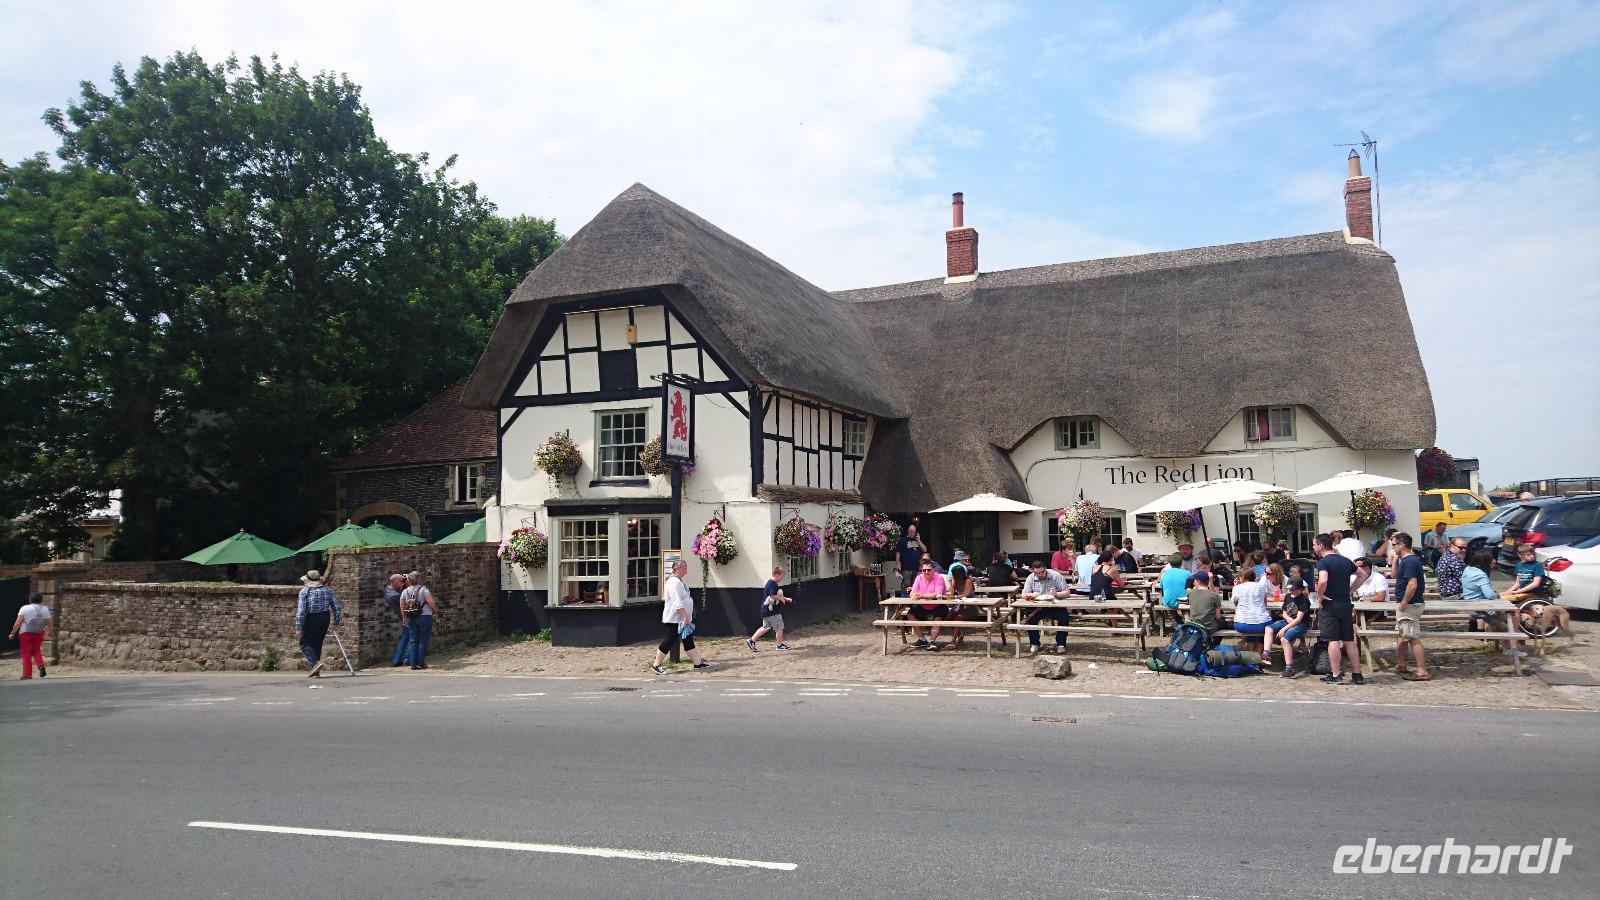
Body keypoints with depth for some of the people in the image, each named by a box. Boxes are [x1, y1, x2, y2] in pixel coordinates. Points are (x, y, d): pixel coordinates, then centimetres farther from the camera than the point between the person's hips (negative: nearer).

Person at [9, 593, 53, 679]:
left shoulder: (25, 608, -3)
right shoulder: (45, 609, 4)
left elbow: (18, 622, -10)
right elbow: (50, 623, 4)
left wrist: (13, 633, -4)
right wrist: (50, 631, 19)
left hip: (26, 633, -3)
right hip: (39, 633, 3)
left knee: (26, 654, 3)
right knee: (36, 650, 20)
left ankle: (27, 674, 2)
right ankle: (41, 666, -3)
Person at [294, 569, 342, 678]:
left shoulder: (304, 591, -8)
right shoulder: (327, 590, 5)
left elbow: (301, 611, -13)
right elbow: (336, 607, 5)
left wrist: (298, 628, -10)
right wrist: (336, 622, 13)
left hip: (310, 619, -5)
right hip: (324, 619, 5)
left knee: (304, 643, 6)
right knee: (317, 643, 15)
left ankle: (315, 662, -17)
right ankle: (316, 671, 17)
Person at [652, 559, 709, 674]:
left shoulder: (680, 581, 14)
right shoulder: (674, 582, -19)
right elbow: (677, 602, -26)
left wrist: (687, 617, 23)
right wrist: (685, 617, -28)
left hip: (683, 619, 10)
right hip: (674, 619, -10)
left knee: (688, 641, 13)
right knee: (670, 641, -4)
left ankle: (698, 662, 18)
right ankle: (656, 665, 5)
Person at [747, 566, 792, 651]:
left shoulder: (770, 582, 16)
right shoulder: (773, 584, -17)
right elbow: (773, 596, -28)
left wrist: (786, 599, 23)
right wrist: (782, 599, -12)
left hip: (766, 610, 10)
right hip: (772, 611, -10)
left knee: (765, 627, 16)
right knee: (779, 627, 2)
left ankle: (751, 640, 15)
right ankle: (780, 645, 12)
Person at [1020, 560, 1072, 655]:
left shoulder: (1055, 576, -6)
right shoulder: (1031, 578, 1)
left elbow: (1067, 593, -8)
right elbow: (1024, 595, -1)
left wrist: (1057, 594, -29)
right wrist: (1032, 595, -24)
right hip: (1038, 607, 1)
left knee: (1064, 617, -28)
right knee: (1030, 617, -27)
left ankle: (1061, 644, -11)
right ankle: (1034, 644, -11)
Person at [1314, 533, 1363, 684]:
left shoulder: (1323, 562, -14)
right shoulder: (1346, 560, 9)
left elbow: (1323, 581, -31)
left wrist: (1319, 596, -15)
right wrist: (1350, 589, 15)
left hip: (1329, 604, -6)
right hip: (1346, 604, 6)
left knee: (1333, 641, -2)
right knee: (1349, 640, 11)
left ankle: (1335, 676, 1)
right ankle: (1357, 674, 14)